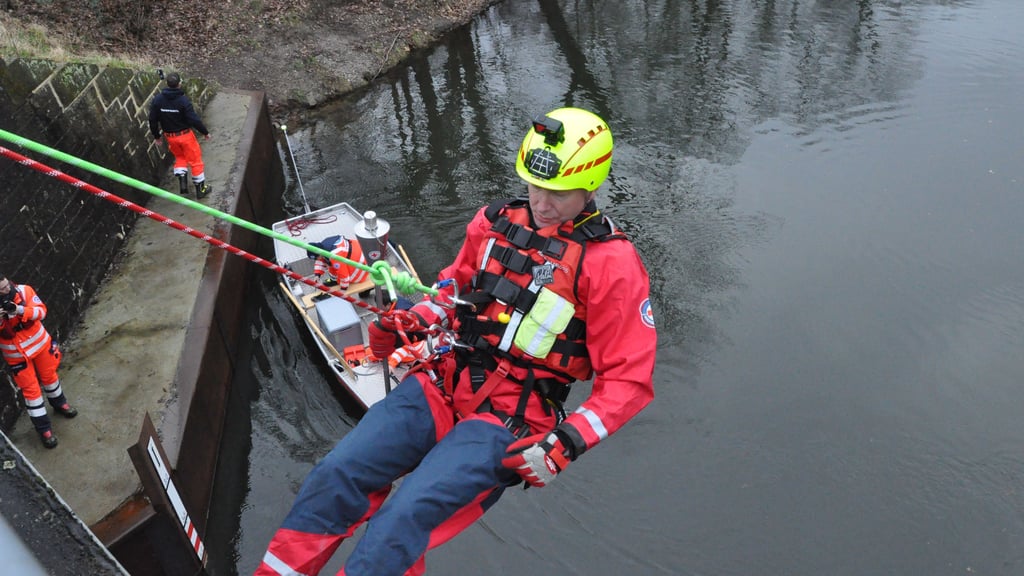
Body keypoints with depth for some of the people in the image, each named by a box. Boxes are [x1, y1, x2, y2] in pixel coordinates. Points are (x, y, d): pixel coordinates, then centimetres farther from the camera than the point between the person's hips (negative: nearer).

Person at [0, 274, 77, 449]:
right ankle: (44, 430, 14)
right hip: (16, 355, -2)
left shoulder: (24, 290, -17)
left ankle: (59, 404, 50)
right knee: (31, 389, 4)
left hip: (40, 343, 2)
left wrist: (21, 310, -34)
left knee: (49, 376, 22)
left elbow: (41, 310, -18)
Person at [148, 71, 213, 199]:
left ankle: (182, 183, 8)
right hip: (185, 135, -4)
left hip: (169, 136, 4)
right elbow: (194, 119, -20)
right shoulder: (183, 100, -22)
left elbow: (152, 119, -2)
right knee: (195, 160, 10)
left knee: (179, 157, 26)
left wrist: (156, 135, 13)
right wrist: (205, 132, -5)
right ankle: (200, 189, 18)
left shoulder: (157, 100, -8)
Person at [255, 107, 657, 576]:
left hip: (510, 421, -5)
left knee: (402, 519, -24)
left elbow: (630, 379, -7)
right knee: (334, 475, -11)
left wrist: (567, 444, -18)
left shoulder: (611, 263, -9)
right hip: (442, 384, 6)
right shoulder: (496, 221, 7)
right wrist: (413, 323, 7)